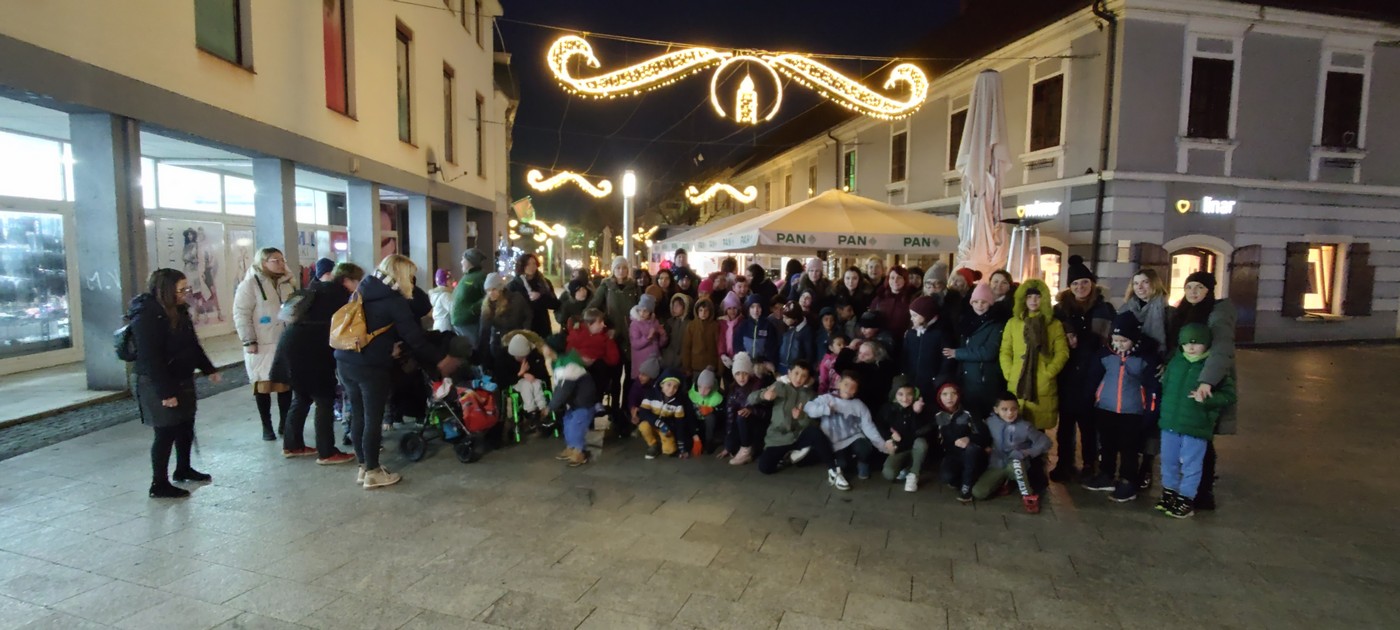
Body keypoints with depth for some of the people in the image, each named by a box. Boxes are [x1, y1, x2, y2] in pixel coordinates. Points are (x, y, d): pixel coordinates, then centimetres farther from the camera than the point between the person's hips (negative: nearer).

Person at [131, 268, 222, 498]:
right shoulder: (147, 317, -21)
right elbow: (151, 359, -24)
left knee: (186, 426, 17)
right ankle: (159, 484, 11)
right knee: (166, 433, -1)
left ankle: (183, 469, 34)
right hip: (159, 385, -9)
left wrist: (208, 369, 16)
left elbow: (192, 344, 17)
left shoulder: (178, 311, 7)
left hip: (183, 380, 9)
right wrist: (165, 392, -25)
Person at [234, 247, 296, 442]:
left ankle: (284, 423, 19)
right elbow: (241, 314, -11)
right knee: (264, 384, 2)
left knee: (286, 383, 8)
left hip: (286, 343, 5)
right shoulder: (250, 284, -7)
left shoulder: (287, 283, 12)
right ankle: (267, 427, 13)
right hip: (263, 344, -5)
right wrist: (249, 341, -15)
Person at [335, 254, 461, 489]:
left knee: (358, 416, 14)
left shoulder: (362, 290, 15)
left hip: (345, 359, 8)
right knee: (373, 419, 2)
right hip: (371, 365, -7)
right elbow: (414, 338, -9)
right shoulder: (395, 301, -7)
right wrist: (439, 359, 0)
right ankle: (373, 473, 11)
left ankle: (363, 467, 25)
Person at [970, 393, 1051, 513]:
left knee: (1016, 461, -41)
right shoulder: (990, 422, -6)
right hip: (996, 466, 2)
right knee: (978, 493, -18)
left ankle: (1028, 496, -18)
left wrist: (1026, 452, -21)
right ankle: (1003, 481, 10)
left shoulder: (1024, 426, -15)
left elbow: (1045, 442, -12)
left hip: (1017, 466, -2)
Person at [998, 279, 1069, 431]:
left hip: (1043, 388, -1)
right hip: (1017, 386, 1)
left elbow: (1062, 353, 1)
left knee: (1039, 429, 2)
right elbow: (1005, 352, 8)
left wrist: (1048, 373, -9)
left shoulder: (1054, 324, 7)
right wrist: (1009, 374, -3)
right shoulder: (1013, 322, 10)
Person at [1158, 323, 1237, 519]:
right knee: (1168, 461, 16)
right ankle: (1169, 491, 33)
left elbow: (1229, 395, -10)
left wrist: (1207, 399, -25)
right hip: (1170, 422, 5)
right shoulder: (1175, 362, 4)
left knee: (1191, 464, 7)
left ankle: (1186, 498, 20)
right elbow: (1164, 386, 16)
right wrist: (1165, 410, 12)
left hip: (1196, 426, -5)